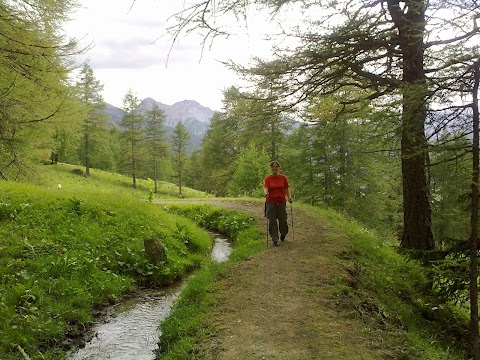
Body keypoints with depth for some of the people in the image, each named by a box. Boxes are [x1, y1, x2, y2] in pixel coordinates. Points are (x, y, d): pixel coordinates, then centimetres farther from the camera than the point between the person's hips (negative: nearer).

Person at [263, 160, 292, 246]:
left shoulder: (283, 178, 3)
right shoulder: (267, 178, -1)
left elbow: (287, 189, 7)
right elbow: (265, 188, -13)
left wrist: (289, 197, -5)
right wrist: (266, 193, -34)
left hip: (281, 201, 1)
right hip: (271, 202, -1)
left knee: (282, 220, 3)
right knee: (272, 221, -2)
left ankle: (283, 234, 32)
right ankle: (274, 239, 5)